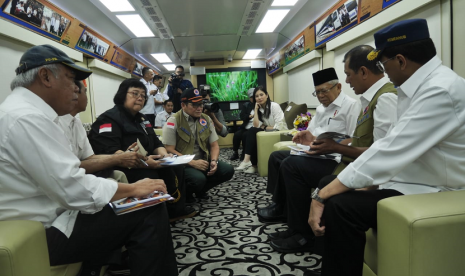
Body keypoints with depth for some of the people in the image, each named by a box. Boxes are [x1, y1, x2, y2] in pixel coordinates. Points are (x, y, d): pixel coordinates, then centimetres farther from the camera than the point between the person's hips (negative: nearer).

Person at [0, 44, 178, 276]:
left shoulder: (25, 110, 12)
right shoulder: (27, 118, -22)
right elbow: (73, 190, -26)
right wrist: (133, 189, -14)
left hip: (53, 212, 10)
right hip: (45, 233, -10)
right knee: (151, 213, -15)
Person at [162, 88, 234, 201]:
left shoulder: (206, 120, 6)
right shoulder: (173, 121, -11)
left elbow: (214, 145, 9)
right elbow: (169, 150, -15)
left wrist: (214, 161, -12)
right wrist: (192, 163, -21)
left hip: (203, 160, 6)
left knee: (228, 170, -13)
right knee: (199, 179, -33)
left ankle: (200, 190, 7)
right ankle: (185, 193, 2)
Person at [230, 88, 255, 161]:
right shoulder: (246, 105, 15)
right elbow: (242, 116, 2)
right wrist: (249, 116, -17)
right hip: (246, 127, 4)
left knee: (245, 135, -28)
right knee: (237, 134, -21)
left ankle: (244, 154, -10)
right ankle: (235, 153, -2)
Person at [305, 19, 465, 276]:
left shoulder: (441, 91, -23)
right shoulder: (418, 86, 7)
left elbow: (388, 152, -30)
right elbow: (391, 148, 6)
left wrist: (321, 196, -25)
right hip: (409, 180, 10)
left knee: (339, 205, -26)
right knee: (328, 184, 6)